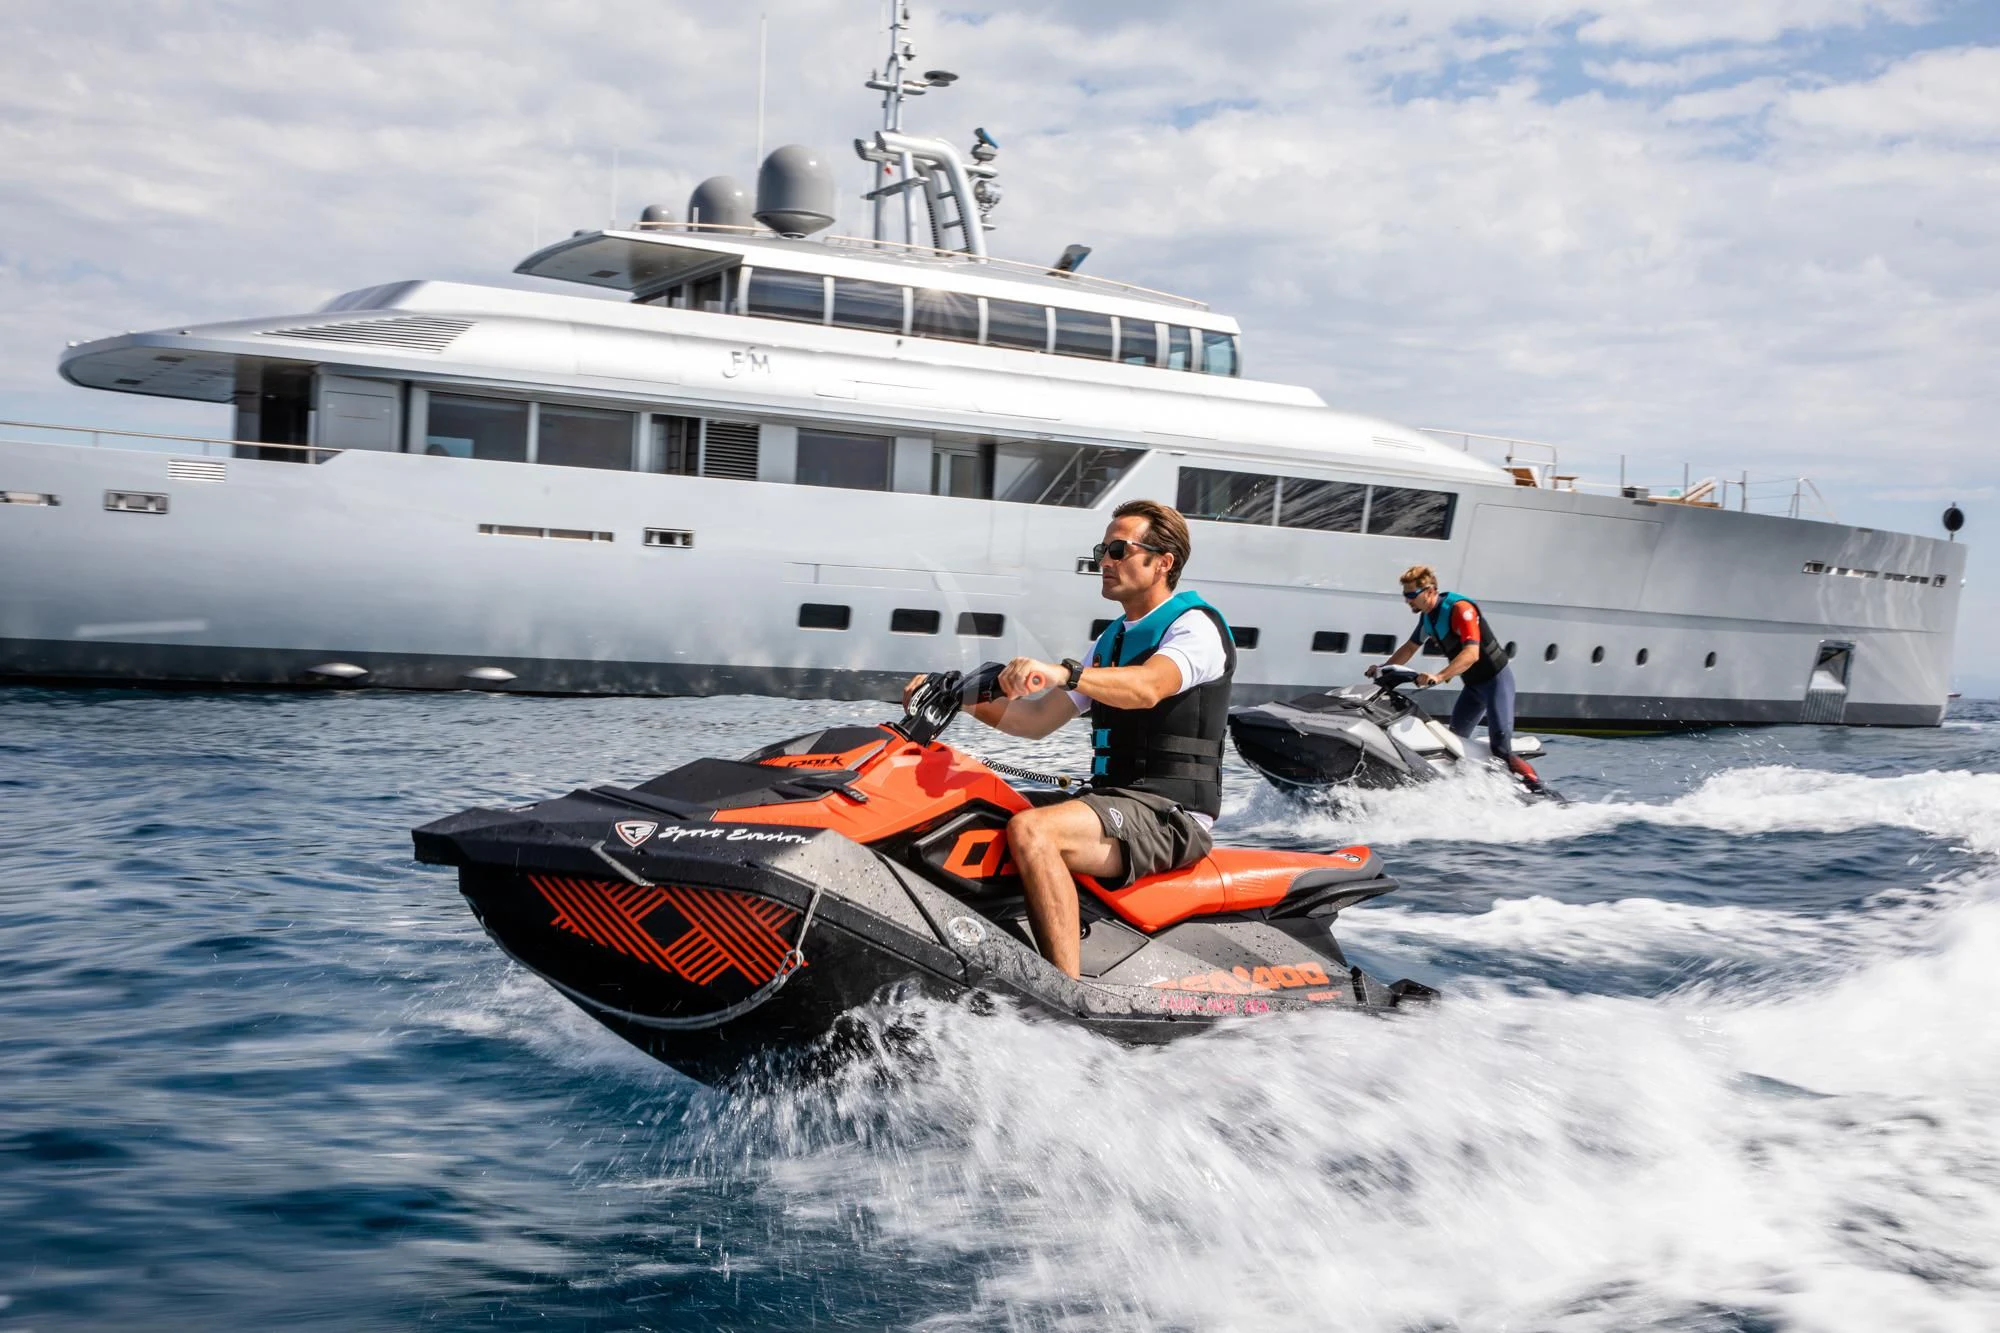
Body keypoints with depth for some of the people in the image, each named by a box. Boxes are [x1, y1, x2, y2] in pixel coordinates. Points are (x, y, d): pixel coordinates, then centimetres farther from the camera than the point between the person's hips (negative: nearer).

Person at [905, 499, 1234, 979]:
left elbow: (1148, 688, -30)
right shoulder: (1111, 640, 20)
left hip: (1168, 813, -9)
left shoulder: (1196, 626, -8)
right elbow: (1039, 719, 17)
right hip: (1113, 797, 10)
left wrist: (1063, 672, -44)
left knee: (1030, 830, -31)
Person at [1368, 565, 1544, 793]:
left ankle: (1534, 783, -12)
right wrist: (1383, 668, 8)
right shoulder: (1427, 616, 3)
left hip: (1496, 680, -9)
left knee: (1500, 747, -21)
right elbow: (1410, 648, 20)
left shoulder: (1460, 608, -24)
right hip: (1473, 686, 9)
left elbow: (1471, 654, -36)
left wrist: (1439, 676, -46)